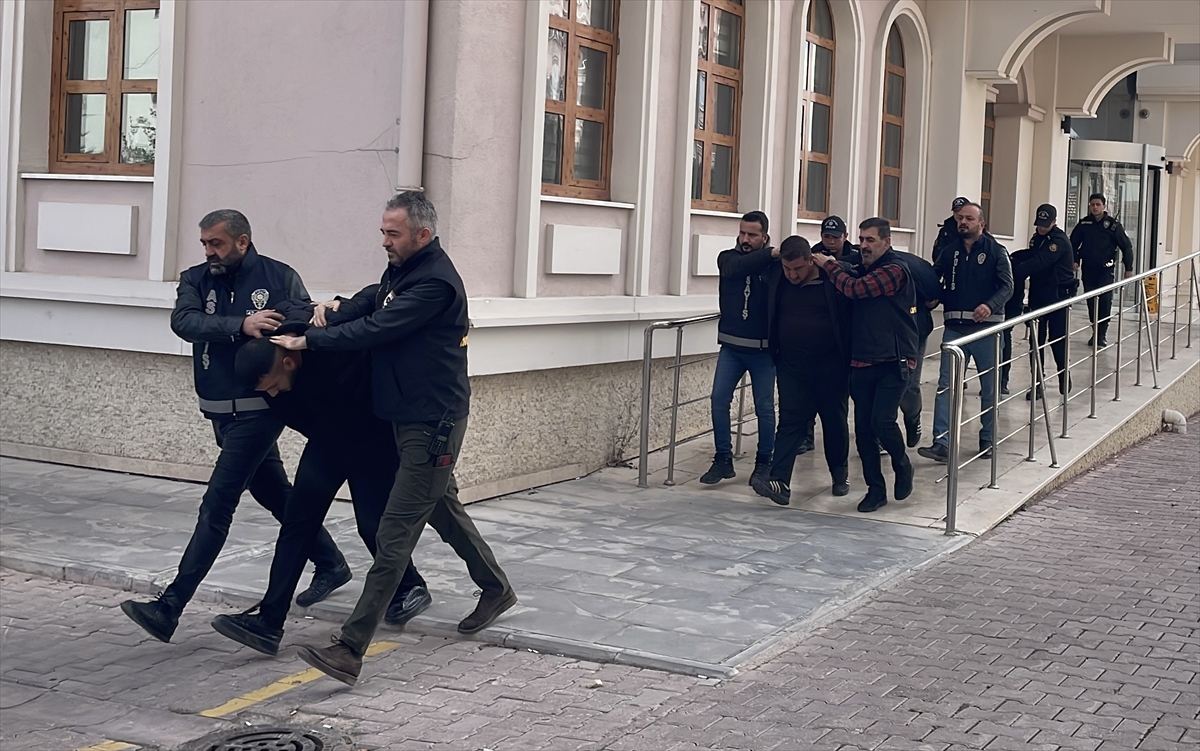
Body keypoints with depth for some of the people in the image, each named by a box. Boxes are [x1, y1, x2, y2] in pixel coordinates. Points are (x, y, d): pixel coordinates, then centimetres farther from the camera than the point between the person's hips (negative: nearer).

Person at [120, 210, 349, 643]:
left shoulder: (280, 278, -5)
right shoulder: (196, 280, 4)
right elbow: (183, 322, -15)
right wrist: (241, 325, -29)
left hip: (260, 408, -6)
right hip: (219, 410, 6)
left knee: (216, 506, -10)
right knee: (273, 492, 18)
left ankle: (169, 608, -11)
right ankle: (330, 564, 37)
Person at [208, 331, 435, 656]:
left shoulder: (338, 347, -37)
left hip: (372, 438, -5)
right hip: (326, 440, 5)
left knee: (373, 522, -2)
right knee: (297, 518, -3)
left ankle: (410, 589, 27)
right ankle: (269, 621, -3)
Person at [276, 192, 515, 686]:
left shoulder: (435, 282, -21)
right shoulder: (403, 268, 9)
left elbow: (376, 330, -24)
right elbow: (376, 299, 23)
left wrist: (307, 341, -17)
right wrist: (340, 307, 1)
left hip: (431, 425, -10)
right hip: (409, 417, 10)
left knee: (394, 535, -11)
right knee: (443, 508, 25)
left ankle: (350, 650, -14)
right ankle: (496, 591, 43)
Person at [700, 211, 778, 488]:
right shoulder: (728, 258, 1)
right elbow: (738, 267, -23)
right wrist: (770, 254, -33)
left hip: (763, 350, -2)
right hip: (731, 346, 3)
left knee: (764, 407, 4)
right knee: (719, 400, -2)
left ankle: (764, 462, 18)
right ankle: (723, 460, 8)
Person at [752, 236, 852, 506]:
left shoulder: (833, 278, -12)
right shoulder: (775, 276, -3)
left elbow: (848, 318, -8)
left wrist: (849, 360, -8)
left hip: (830, 364, -2)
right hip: (791, 363, 2)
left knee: (834, 419, 11)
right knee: (790, 420, -5)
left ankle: (840, 474, 29)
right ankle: (780, 482, -13)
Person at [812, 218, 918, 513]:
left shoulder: (894, 271, -10)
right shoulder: (863, 271, 17)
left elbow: (854, 289, -18)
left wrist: (828, 265, -7)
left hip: (892, 363, -7)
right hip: (861, 362, 7)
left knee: (883, 421, -15)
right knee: (863, 429, 5)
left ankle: (902, 466, 14)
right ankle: (875, 489, 14)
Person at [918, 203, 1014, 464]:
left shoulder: (996, 251, -2)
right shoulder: (949, 251, 10)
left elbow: (1007, 285, -10)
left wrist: (990, 306, -27)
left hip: (985, 327, -2)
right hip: (955, 327, 3)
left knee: (989, 386, 9)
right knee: (946, 384, -6)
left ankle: (987, 440, 24)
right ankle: (941, 443, -9)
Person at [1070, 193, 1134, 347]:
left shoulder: (1113, 225, -5)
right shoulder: (1084, 224, 2)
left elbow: (1126, 247, 0)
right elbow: (1073, 243, 13)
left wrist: (1128, 268, -2)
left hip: (1106, 270, -3)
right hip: (1088, 269, 3)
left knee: (1105, 301, -11)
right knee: (1091, 301, 5)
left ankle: (1102, 334, -4)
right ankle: (1095, 332, 15)